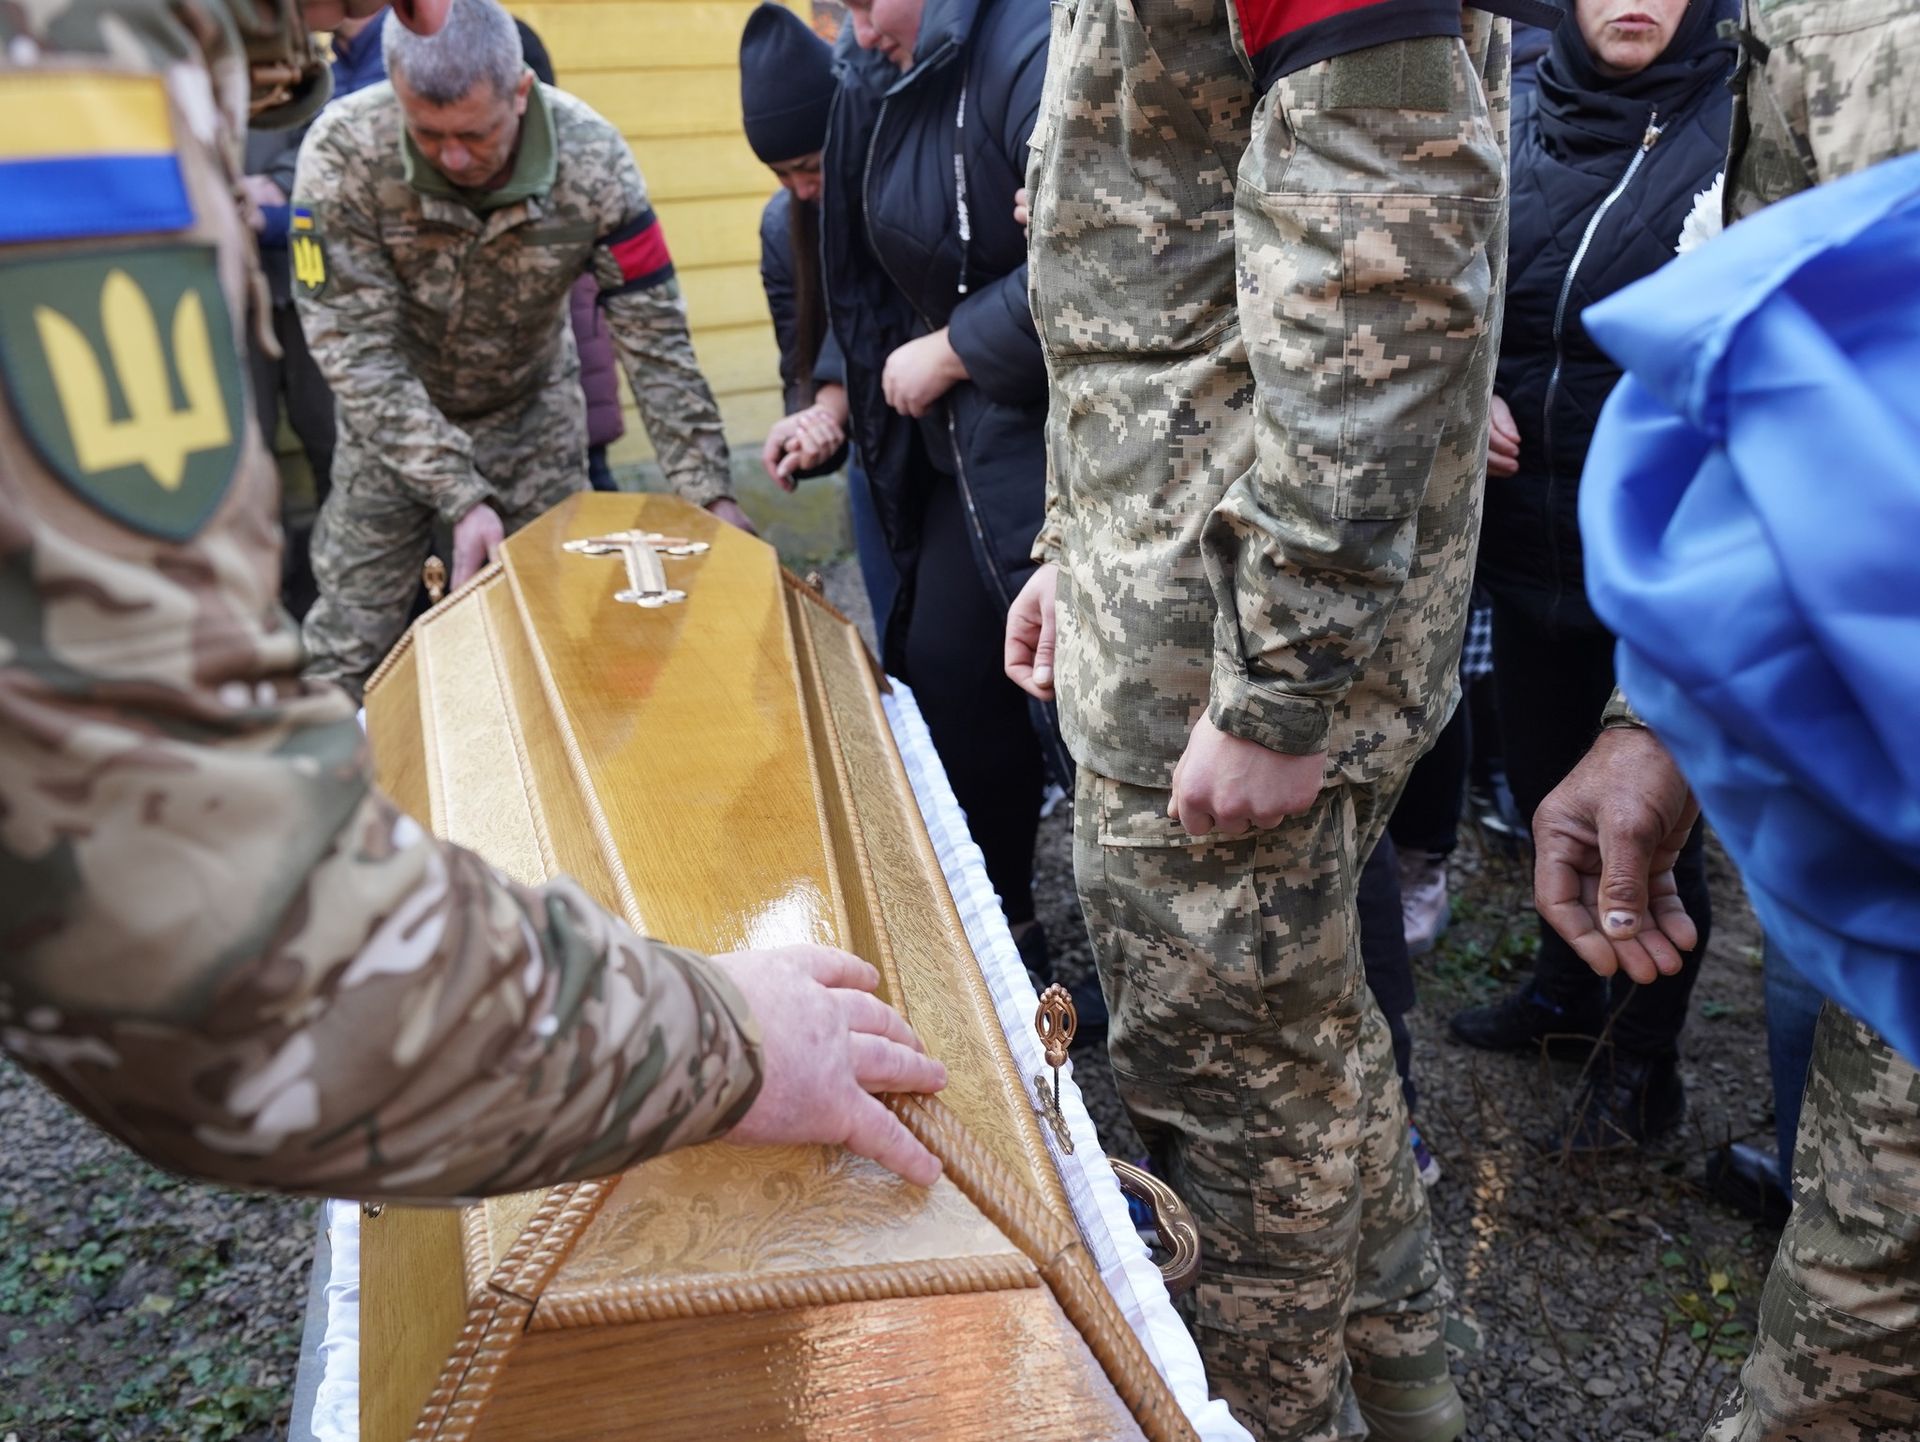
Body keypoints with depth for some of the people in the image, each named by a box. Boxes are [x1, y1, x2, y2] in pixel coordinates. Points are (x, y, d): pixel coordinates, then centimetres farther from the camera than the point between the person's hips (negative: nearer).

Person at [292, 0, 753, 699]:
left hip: (532, 412, 1)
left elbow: (654, 335, -18)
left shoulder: (593, 158, -23)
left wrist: (710, 493, -22)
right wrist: (461, 497, -32)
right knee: (347, 648, 3)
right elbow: (357, 352, -25)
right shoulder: (342, 153, -27)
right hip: (392, 421, -1)